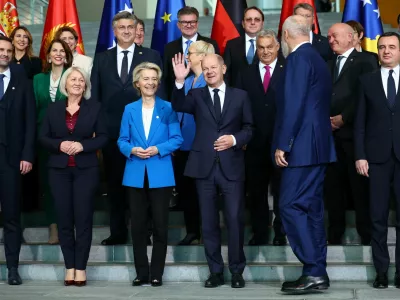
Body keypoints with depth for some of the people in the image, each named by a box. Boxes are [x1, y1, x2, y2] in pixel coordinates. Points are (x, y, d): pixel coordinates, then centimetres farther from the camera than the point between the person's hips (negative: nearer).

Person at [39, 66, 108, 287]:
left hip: (85, 169, -1)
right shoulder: (53, 108, 8)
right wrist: (59, 144, -13)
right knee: (64, 219, 3)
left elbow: (102, 137, 1)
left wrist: (82, 145, -14)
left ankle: (81, 268, 5)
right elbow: (43, 137, 6)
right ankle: (69, 267, 11)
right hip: (59, 169, 2)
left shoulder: (94, 107, 4)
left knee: (83, 219, -2)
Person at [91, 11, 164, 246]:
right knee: (114, 183, 8)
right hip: (111, 130, 2)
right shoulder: (102, 59, 11)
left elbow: (159, 92, 1)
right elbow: (95, 94, 9)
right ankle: (118, 232, 18)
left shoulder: (152, 56, 4)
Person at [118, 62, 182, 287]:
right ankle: (141, 272, 16)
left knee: (160, 225, 3)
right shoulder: (130, 109, 8)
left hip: (161, 174, -2)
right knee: (137, 225, 6)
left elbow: (177, 139, -3)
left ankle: (157, 273, 13)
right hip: (136, 174, 2)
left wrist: (158, 149, -17)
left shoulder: (168, 108, 1)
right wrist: (132, 150, -13)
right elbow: (122, 140, 7)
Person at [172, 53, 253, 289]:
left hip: (231, 166, -1)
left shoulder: (240, 96, 8)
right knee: (209, 222, 7)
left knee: (235, 219, -1)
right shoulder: (196, 95, 8)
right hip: (204, 166, 1)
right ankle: (216, 271, 17)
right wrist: (180, 81, -27)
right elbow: (178, 106, -12)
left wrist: (234, 139, -12)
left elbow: (249, 128, 8)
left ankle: (237, 271, 13)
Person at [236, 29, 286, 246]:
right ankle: (259, 233, 21)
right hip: (255, 143, 3)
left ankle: (281, 233, 19)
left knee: (281, 190, 6)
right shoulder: (245, 75, 10)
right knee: (256, 191, 10)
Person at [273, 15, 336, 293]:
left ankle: (314, 271, -9)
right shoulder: (318, 59, 18)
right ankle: (317, 272, 13)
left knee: (291, 206, -8)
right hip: (318, 145, 10)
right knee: (312, 208, 10)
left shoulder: (298, 58, -11)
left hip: (302, 145, -10)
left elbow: (293, 105, -19)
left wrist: (282, 145, -17)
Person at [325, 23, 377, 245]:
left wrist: (344, 118, -11)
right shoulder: (327, 64, 21)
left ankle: (367, 236, 7)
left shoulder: (365, 61, 0)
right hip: (330, 133, 6)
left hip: (354, 132, -5)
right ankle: (335, 236, 14)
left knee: (360, 185, -3)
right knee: (334, 185, 7)